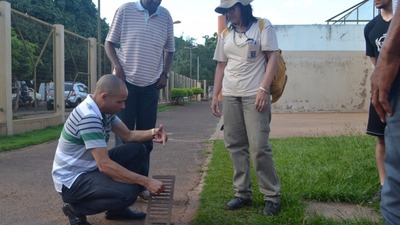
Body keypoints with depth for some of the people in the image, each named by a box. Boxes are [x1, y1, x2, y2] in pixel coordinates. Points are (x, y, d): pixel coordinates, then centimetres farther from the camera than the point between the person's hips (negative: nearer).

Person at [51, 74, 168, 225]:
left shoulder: (105, 110, 1)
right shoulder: (88, 116, -29)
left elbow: (128, 135, 9)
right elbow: (105, 165, -32)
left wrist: (153, 133, -12)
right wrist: (146, 182, -30)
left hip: (90, 167, 10)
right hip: (72, 180, -10)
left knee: (137, 150, 0)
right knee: (128, 193, -29)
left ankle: (117, 209, 11)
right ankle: (76, 209, -2)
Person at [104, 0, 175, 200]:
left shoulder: (165, 16, 5)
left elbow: (170, 49, 14)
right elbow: (109, 43, 2)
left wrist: (165, 74, 1)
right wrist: (117, 67, -13)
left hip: (151, 84, 3)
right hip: (125, 81, -2)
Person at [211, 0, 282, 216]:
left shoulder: (263, 26, 2)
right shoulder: (225, 34, 16)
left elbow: (273, 58, -5)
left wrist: (263, 89, -16)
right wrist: (215, 95, 10)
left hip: (255, 95, -5)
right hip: (229, 96, 5)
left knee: (259, 146, -9)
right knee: (235, 146, 4)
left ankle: (272, 196, 5)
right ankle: (242, 193, 15)